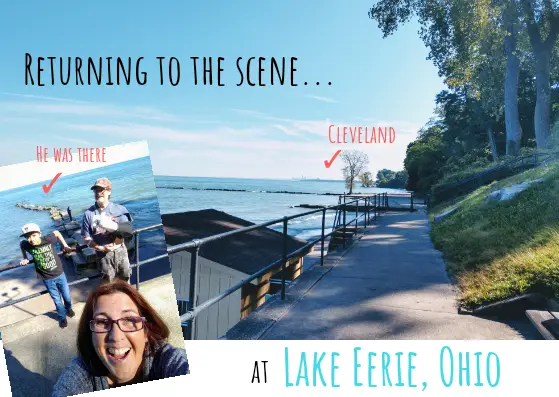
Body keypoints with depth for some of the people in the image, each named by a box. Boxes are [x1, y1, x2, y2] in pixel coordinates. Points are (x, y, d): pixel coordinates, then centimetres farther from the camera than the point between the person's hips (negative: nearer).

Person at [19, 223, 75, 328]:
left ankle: (68, 309, 49)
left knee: (67, 297, 16)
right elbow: (21, 244, 7)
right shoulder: (26, 245, -18)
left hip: (59, 274, 0)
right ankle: (62, 317, 38)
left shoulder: (48, 239, -22)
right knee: (57, 300, 11)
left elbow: (57, 233, -2)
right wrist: (24, 259, 3)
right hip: (47, 279, 0)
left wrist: (65, 246, -2)